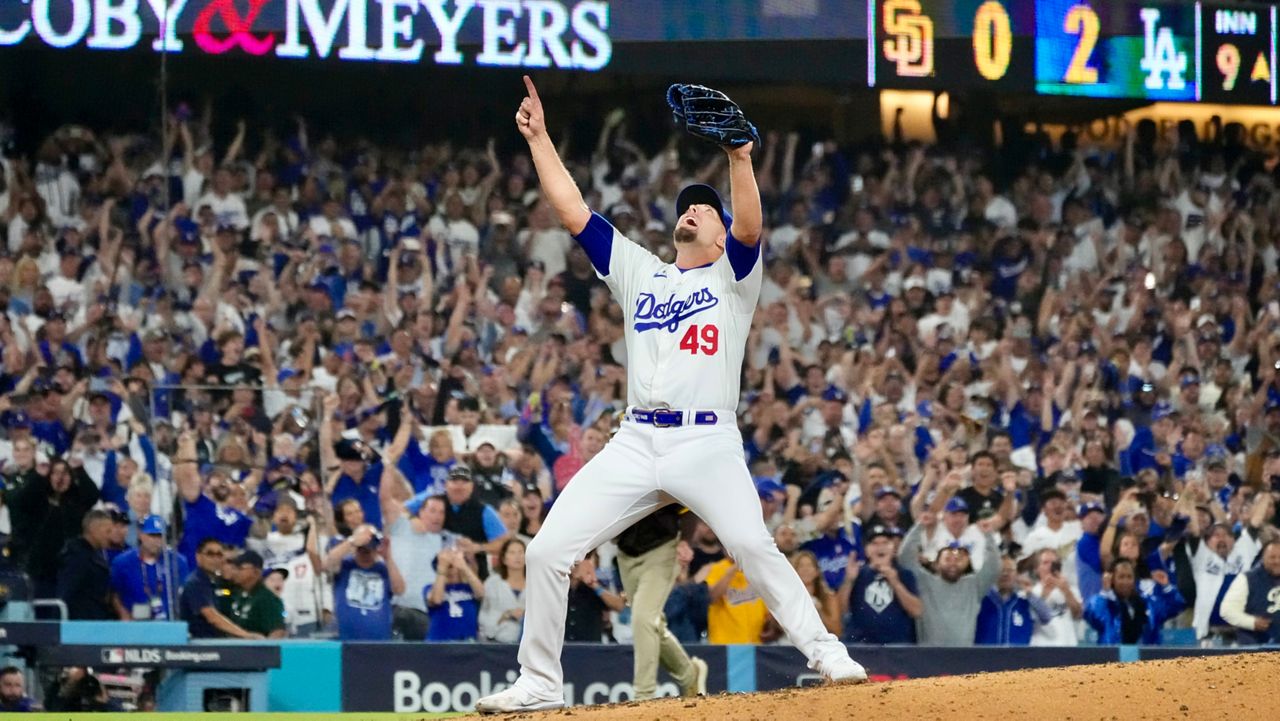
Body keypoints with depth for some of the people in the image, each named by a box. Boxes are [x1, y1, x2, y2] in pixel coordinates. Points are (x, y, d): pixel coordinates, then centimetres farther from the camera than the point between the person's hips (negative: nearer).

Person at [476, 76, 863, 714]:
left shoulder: (733, 276, 12)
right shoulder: (637, 272, 22)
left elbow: (750, 227, -9)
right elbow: (572, 210, 19)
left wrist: (739, 158, -23)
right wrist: (539, 139, 14)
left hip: (708, 444, -4)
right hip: (635, 443, 4)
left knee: (753, 548, -26)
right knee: (547, 551, -5)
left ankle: (825, 653, -17)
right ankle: (539, 683, 6)